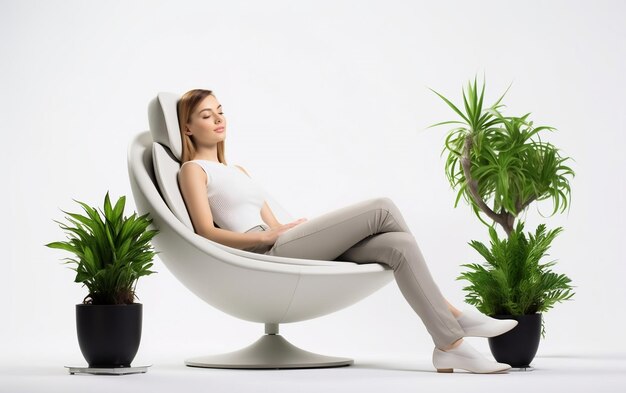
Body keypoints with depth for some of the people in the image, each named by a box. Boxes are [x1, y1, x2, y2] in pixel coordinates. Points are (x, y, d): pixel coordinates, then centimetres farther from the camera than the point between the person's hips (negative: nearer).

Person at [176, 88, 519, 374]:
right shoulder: (193, 170, 8)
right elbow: (207, 233, -6)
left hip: (284, 250, 8)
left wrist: (296, 226, 2)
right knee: (382, 209, -15)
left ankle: (450, 344, -17)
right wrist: (268, 236, -15)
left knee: (398, 246, -15)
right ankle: (453, 316, -10)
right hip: (267, 257, -8)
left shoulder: (238, 171, 31)